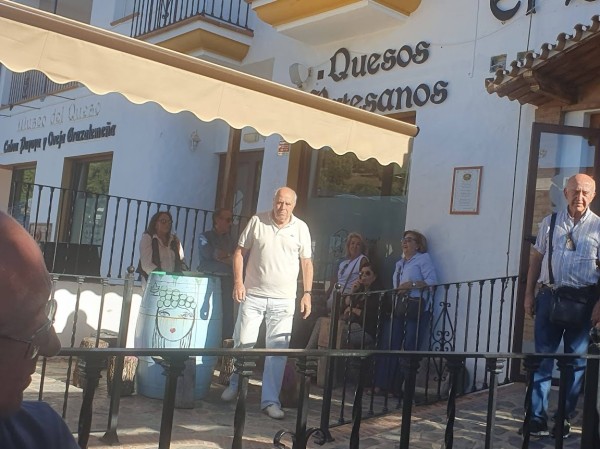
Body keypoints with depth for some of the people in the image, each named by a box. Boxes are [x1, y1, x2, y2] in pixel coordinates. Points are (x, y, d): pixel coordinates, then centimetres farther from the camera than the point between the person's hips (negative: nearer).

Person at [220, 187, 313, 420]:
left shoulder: (301, 228, 2)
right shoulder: (257, 221, 1)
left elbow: (306, 262, 6)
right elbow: (240, 252, 3)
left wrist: (307, 293, -1)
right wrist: (238, 281, -8)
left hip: (283, 300, 0)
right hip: (253, 296, 0)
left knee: (278, 350, 1)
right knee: (243, 343, 7)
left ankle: (270, 400, 10)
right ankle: (234, 385, 31)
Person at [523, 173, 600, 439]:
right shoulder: (550, 223, 6)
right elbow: (536, 258, 12)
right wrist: (529, 294, 8)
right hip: (549, 296, 2)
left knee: (576, 361, 7)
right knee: (542, 357, 3)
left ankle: (565, 418, 19)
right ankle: (537, 417, 11)